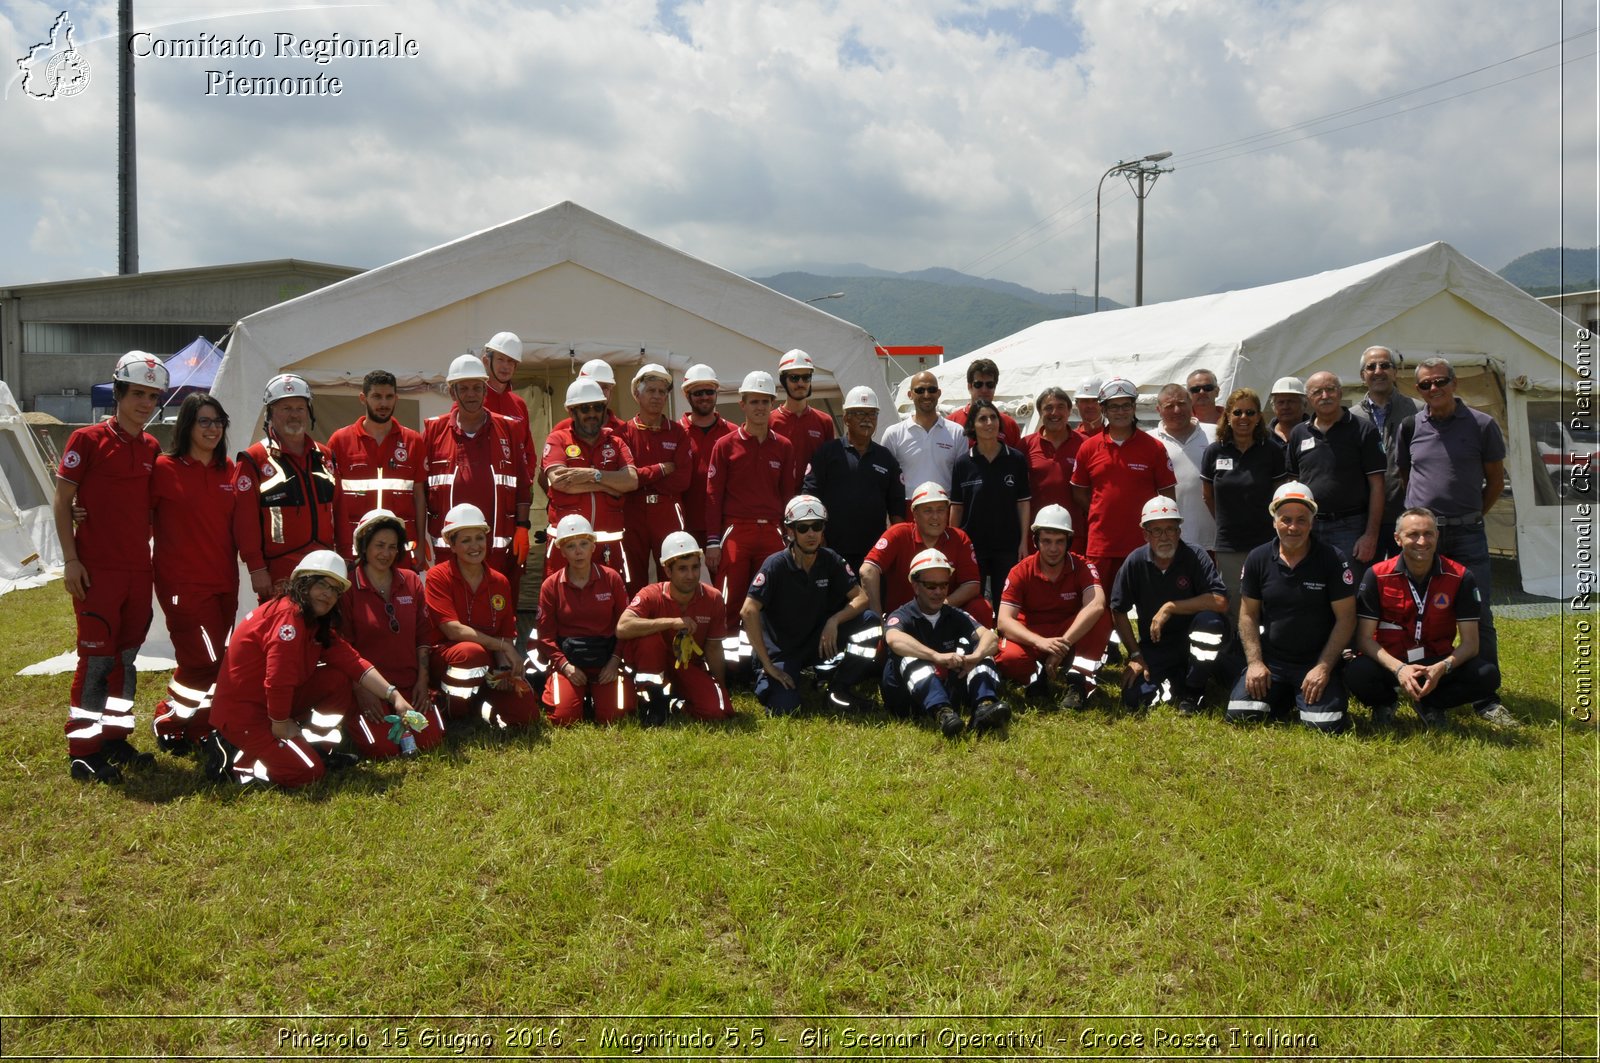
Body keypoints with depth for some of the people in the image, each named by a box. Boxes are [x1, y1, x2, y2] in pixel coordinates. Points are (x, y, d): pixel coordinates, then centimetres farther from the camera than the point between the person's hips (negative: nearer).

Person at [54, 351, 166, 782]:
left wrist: (156, 555, 7)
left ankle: (115, 738, 23)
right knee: (97, 658, -4)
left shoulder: (152, 449, 11)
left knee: (127, 656, 12)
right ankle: (83, 751, 3)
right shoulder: (88, 440, -5)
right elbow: (62, 502, -5)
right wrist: (71, 560, -11)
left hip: (139, 570, 6)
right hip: (96, 570, -6)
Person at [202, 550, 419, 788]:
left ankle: (316, 747, 10)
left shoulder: (318, 624, 10)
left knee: (338, 679, 0)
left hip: (274, 703, 10)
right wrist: (281, 724, -17)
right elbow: (278, 678, -28)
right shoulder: (289, 614, -21)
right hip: (241, 712, -10)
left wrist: (393, 695, -9)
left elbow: (352, 662, 1)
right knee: (308, 773, -16)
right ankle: (231, 757, -1)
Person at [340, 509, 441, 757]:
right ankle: (356, 722, 10)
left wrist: (422, 680, 2)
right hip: (367, 684, -4)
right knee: (383, 747, -21)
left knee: (431, 739, -13)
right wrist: (360, 689, -13)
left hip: (408, 683, 4)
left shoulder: (411, 581, 9)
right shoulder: (347, 587, -6)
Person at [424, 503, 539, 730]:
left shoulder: (499, 582, 6)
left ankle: (480, 705, 10)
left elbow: (507, 635, 4)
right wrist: (503, 645, -21)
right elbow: (453, 629, -19)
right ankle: (452, 708, -11)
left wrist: (505, 668, -17)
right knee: (472, 651, -39)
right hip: (444, 659, -4)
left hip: (487, 669, 4)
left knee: (526, 712, -21)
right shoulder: (438, 576, -8)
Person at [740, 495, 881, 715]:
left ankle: (838, 688, -2)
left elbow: (861, 598, -7)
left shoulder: (830, 561, -5)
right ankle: (764, 677, 10)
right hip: (780, 650, -4)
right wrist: (768, 665, -26)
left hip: (818, 642, 4)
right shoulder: (776, 565, -19)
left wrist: (834, 620, -27)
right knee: (783, 707, -26)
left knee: (869, 621, -16)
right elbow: (748, 612, -26)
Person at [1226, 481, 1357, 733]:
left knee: (1327, 725, -22)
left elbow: (1345, 618, -7)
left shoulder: (1333, 560, -8)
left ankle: (1303, 699, 14)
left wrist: (1323, 668, -14)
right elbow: (1248, 614, 5)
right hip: (1270, 659, 3)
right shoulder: (1257, 559, 0)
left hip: (1317, 662, -2)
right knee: (1239, 715, -14)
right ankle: (1283, 698, 18)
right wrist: (1255, 662, -6)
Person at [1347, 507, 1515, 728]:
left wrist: (1442, 668, -28)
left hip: (1437, 664, 2)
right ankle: (1385, 702, 4)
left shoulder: (1460, 577, -8)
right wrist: (1399, 668, -29)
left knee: (1487, 675, -26)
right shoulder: (1377, 576, -11)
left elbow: (1470, 643, -8)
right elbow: (1364, 639, -12)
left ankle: (1430, 704, 3)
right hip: (1391, 664, -2)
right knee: (1355, 674, -34)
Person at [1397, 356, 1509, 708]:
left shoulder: (1482, 425, 0)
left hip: (1467, 534, -2)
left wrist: (1470, 516, 7)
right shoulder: (1409, 427, 5)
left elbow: (1496, 481, 8)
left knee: (1479, 614, -3)